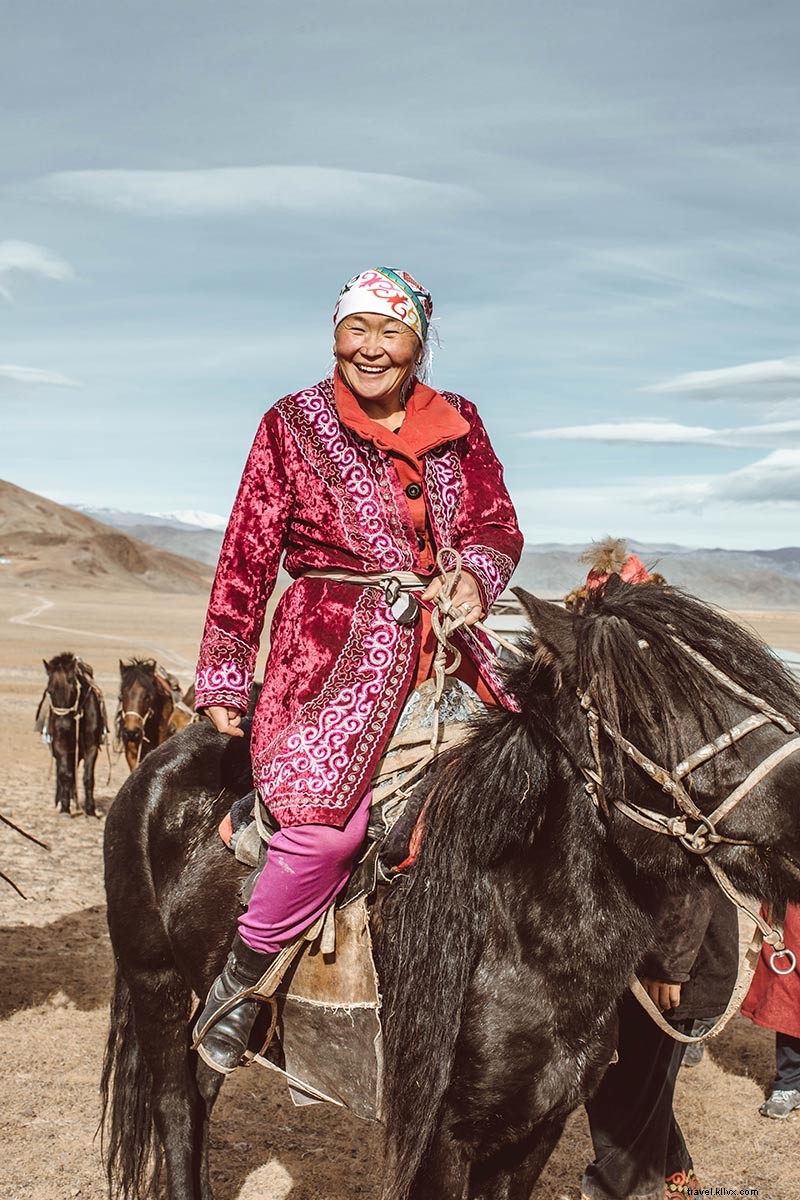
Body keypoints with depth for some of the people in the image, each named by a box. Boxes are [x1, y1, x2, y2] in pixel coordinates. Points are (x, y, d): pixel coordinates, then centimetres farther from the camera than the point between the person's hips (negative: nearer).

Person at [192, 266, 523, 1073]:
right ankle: (240, 978, -1)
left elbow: (499, 526, 15)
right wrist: (224, 680, 0)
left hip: (451, 636, 5)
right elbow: (247, 555, 3)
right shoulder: (294, 423, 3)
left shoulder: (459, 425, 12)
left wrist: (475, 574, -9)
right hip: (337, 642, -4)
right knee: (325, 821, -26)